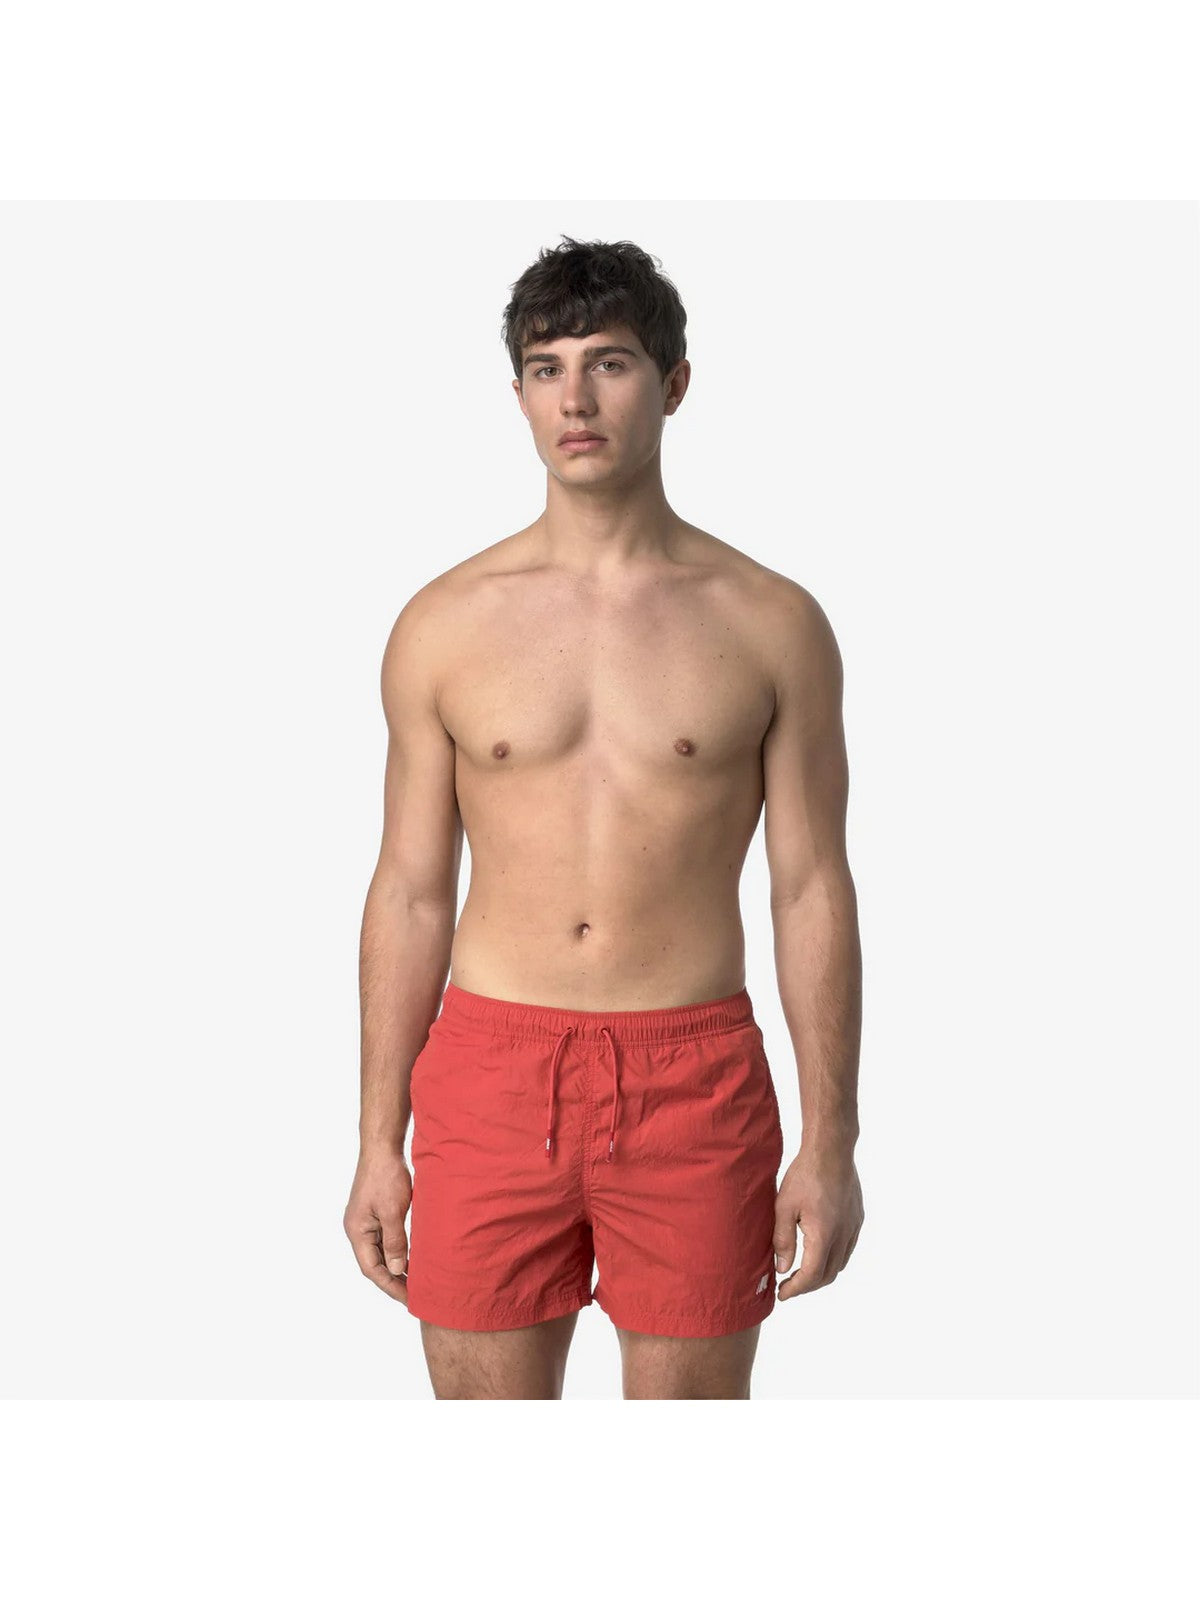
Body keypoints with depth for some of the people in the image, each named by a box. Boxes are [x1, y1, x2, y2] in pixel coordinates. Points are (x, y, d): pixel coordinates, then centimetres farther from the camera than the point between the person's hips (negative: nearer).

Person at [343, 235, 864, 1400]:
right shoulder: (444, 624, 3)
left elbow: (812, 890, 2)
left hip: (693, 1082, -1)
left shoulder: (771, 624, 0)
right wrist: (378, 1141, 5)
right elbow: (410, 891, 6)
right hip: (490, 1072, 1)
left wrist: (830, 1142, -1)